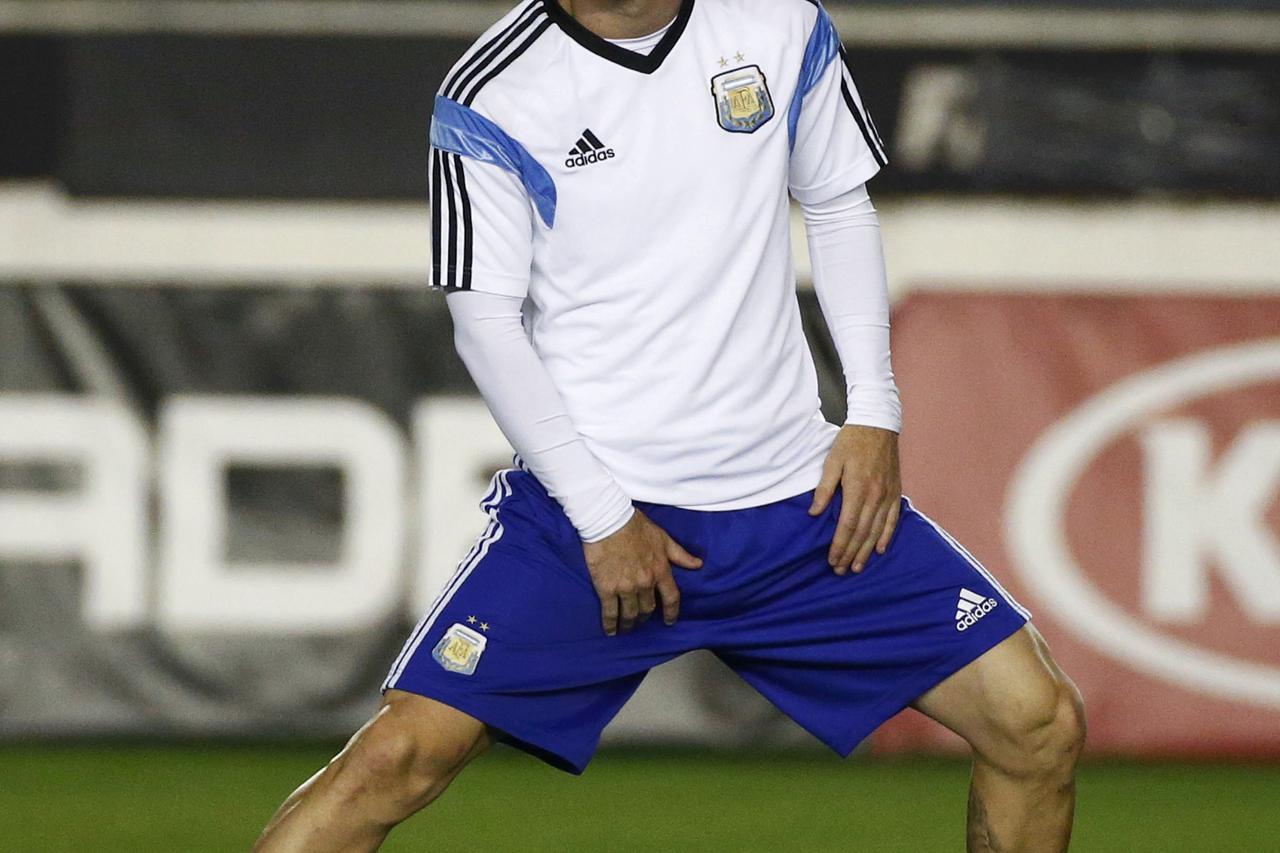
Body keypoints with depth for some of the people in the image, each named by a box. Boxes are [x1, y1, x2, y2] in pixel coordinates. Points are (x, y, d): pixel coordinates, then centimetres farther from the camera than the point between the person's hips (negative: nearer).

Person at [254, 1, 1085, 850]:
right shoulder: (491, 95, -8)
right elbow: (487, 326, -7)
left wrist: (874, 413, 3)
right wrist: (602, 518, -12)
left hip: (797, 494, 4)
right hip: (588, 503, -3)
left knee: (1042, 724, -3)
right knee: (400, 757, -18)